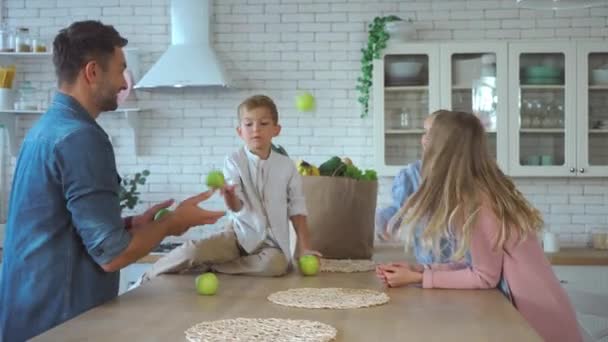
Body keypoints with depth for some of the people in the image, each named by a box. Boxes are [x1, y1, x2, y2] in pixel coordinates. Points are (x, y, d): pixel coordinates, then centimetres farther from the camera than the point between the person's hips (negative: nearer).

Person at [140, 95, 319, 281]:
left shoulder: (286, 166, 0)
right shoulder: (234, 161, -5)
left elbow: (297, 208, 7)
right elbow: (237, 207, -15)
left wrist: (304, 247, 1)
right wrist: (229, 195, -40)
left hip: (272, 242, 1)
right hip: (239, 233, -1)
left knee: (276, 264, -35)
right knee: (192, 251, -26)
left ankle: (208, 267, -17)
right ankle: (149, 277, 4)